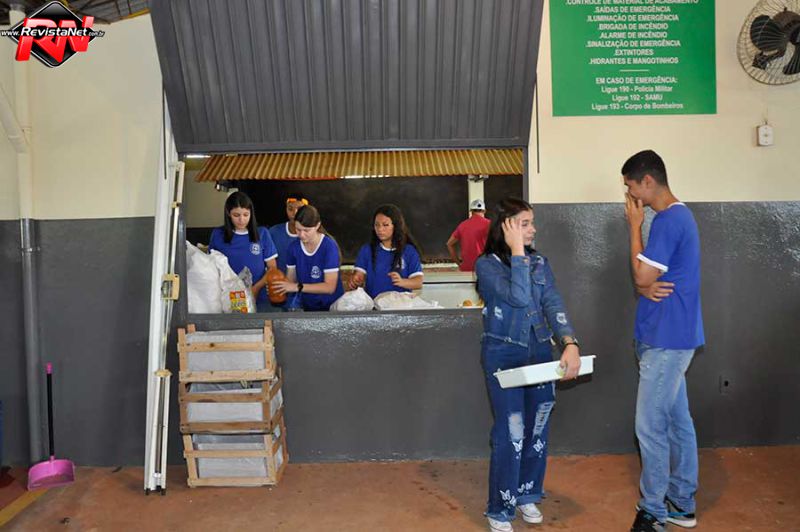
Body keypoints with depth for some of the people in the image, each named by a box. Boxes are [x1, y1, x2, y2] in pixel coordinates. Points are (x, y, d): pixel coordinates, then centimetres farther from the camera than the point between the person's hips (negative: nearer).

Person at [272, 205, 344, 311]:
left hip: (331, 305, -4)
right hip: (308, 305, 5)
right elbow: (291, 279, -1)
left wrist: (298, 287, -30)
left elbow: (330, 286, -24)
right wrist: (279, 285, -22)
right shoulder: (293, 247, -7)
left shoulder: (329, 246, -21)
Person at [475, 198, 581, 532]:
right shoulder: (487, 264, -8)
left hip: (540, 351, 5)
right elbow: (518, 297, -24)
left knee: (537, 428, 13)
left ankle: (527, 495, 33)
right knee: (511, 432, -5)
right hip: (503, 354, -5)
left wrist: (570, 344, -21)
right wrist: (517, 251, -19)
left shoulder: (539, 262, 6)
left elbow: (553, 305, -7)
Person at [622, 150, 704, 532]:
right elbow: (644, 279, 15)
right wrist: (646, 289, -9)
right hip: (672, 336, 10)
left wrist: (635, 225, -10)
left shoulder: (668, 220, -17)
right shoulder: (677, 216, 16)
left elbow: (642, 276, -17)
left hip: (665, 340, -10)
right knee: (676, 421, 15)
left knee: (650, 426, -3)